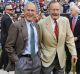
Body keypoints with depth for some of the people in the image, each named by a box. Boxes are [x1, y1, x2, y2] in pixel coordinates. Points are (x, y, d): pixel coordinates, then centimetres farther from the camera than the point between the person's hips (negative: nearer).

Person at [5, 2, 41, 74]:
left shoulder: (37, 26, 8)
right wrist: (16, 61, -12)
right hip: (23, 61, -5)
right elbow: (9, 46, -10)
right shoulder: (16, 25, -11)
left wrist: (39, 56, 9)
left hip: (36, 60, 6)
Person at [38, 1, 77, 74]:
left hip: (61, 58, 3)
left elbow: (69, 38, 3)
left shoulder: (65, 21, -3)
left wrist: (73, 53, -1)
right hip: (46, 58, -3)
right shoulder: (42, 23, -12)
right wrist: (40, 56, -4)